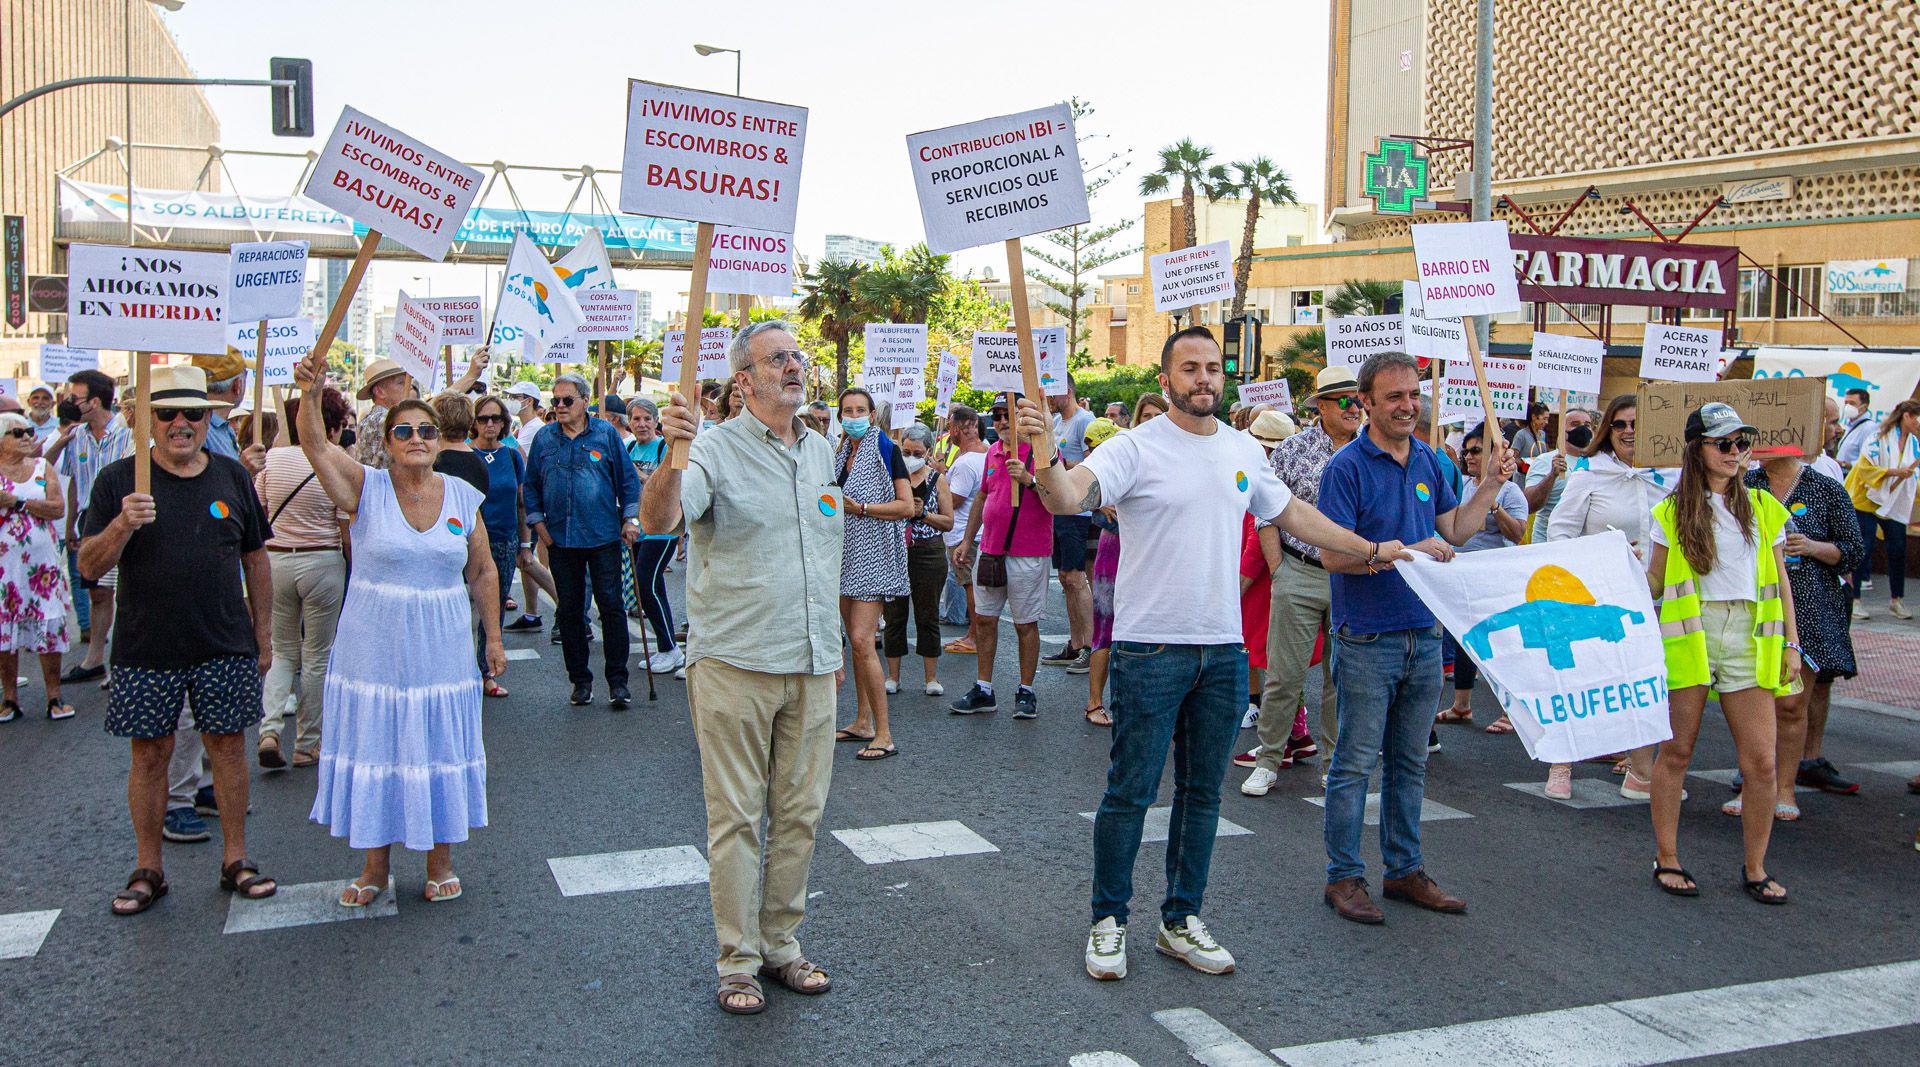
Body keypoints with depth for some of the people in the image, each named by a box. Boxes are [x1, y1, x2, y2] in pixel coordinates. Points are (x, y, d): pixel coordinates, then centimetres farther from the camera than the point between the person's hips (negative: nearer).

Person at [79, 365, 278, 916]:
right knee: (149, 754, 7)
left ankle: (235, 858, 20)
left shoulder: (232, 477, 5)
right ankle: (148, 869, 22)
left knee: (228, 747, 7)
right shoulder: (118, 480, -2)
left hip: (226, 646, 1)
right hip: (146, 650, -1)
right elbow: (89, 566, -6)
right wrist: (121, 525, -25)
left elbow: (255, 559, 12)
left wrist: (263, 633, 11)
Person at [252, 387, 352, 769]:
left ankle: (269, 729, -3)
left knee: (283, 651, 16)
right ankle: (307, 744, 15)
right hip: (321, 563, -3)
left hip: (275, 560, 4)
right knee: (317, 657, 8)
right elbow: (347, 530, -10)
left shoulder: (272, 458, 1)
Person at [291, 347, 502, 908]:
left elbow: (483, 573, 9)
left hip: (441, 649, 1)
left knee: (439, 747, 9)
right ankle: (376, 865, 23)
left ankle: (440, 860, 24)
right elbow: (316, 445, -21)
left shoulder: (462, 497, 2)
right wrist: (311, 393, -39)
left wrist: (494, 637, 7)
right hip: (375, 649, -1)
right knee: (377, 746, 7)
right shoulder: (366, 489, -4)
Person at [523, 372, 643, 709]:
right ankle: (580, 680, 17)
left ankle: (617, 681, 3)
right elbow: (531, 485, 13)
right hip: (560, 539, 3)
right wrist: (538, 523, 4)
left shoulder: (605, 433, 1)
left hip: (604, 536, -3)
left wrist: (630, 519, -1)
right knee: (569, 611, 7)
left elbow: (627, 479, 4)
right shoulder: (544, 438, 7)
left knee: (611, 605, -3)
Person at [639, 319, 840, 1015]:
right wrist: (671, 454, -42)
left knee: (799, 813, 12)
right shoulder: (716, 449, -8)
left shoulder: (821, 451, 12)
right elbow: (658, 521, -25)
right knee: (736, 817, 2)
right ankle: (737, 960, 14)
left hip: (812, 667, 6)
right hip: (734, 665, -6)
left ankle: (781, 944, 26)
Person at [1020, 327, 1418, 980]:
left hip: (1224, 652, 6)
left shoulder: (1245, 451, 10)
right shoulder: (1135, 448, -9)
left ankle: (1181, 921, 27)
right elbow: (1068, 498, -24)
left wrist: (1371, 550, 28)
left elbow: (1291, 513, 24)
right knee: (1130, 793, 1)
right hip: (1149, 649, -5)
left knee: (1202, 793, 13)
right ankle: (1108, 921, 17)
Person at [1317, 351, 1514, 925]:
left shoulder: (1428, 460, 9)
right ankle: (1343, 877, 12)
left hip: (1424, 634, 7)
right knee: (1355, 763, 1)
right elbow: (1333, 554, -19)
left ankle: (1404, 869, 26)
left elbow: (1453, 530, 17)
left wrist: (1490, 484, 6)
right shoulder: (1348, 466, -12)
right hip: (1366, 638, -6)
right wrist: (1409, 552, -24)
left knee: (1409, 763, 15)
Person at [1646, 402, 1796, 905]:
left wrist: (1791, 643, 9)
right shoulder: (1673, 511, 4)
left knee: (1760, 761, -3)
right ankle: (1666, 860, 15)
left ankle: (1755, 868, 13)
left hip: (1750, 639, 2)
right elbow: (1654, 581, 7)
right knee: (1677, 751, 3)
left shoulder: (1764, 507, 11)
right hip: (1689, 636, -2)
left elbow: (1780, 580, 13)